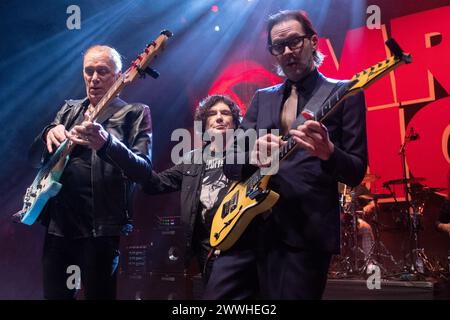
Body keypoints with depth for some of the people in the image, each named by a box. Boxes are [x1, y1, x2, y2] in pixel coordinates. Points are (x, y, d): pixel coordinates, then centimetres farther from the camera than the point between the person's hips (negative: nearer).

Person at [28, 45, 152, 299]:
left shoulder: (135, 113, -1)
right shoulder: (69, 110, 15)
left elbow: (143, 170, -14)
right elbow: (34, 157, 12)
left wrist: (106, 143, -33)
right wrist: (48, 135, -11)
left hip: (100, 226, -5)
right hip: (57, 222, 6)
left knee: (98, 294, 1)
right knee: (54, 294, 13)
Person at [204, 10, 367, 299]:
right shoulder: (262, 98, 16)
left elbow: (356, 173, -1)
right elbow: (229, 163, 10)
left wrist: (328, 152, -23)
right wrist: (252, 156, -13)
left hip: (306, 232, -3)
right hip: (246, 223, 4)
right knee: (218, 295, 2)